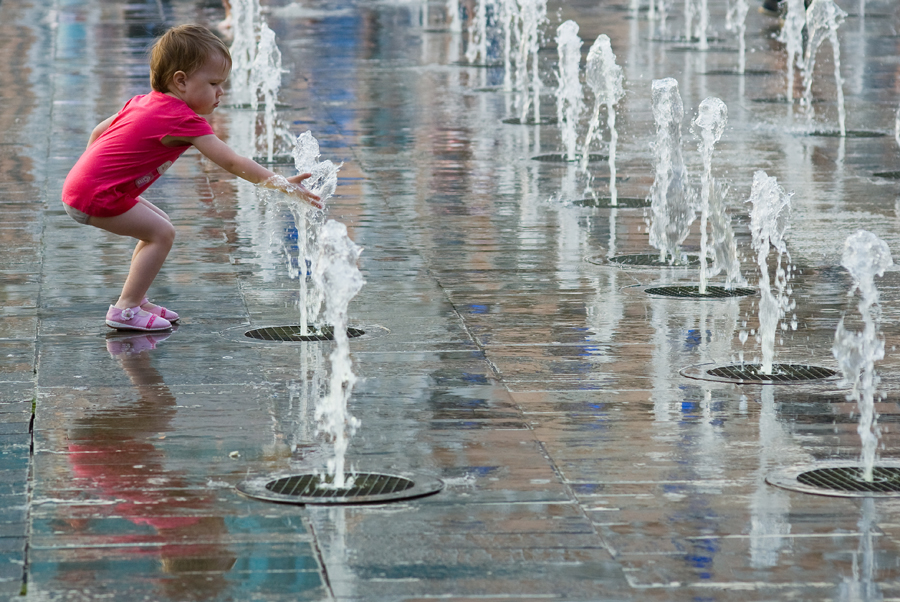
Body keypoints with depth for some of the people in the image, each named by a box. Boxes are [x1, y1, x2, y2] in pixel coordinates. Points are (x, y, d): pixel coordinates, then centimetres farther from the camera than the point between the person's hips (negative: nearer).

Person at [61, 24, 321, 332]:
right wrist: (281, 184, -23)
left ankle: (135, 300, 20)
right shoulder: (184, 121, -17)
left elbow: (98, 131, 20)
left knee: (160, 224, 17)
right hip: (95, 195, -10)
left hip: (81, 183, 10)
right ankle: (125, 309, -8)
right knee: (161, 232, -10)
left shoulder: (145, 102, 12)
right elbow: (231, 162, -22)